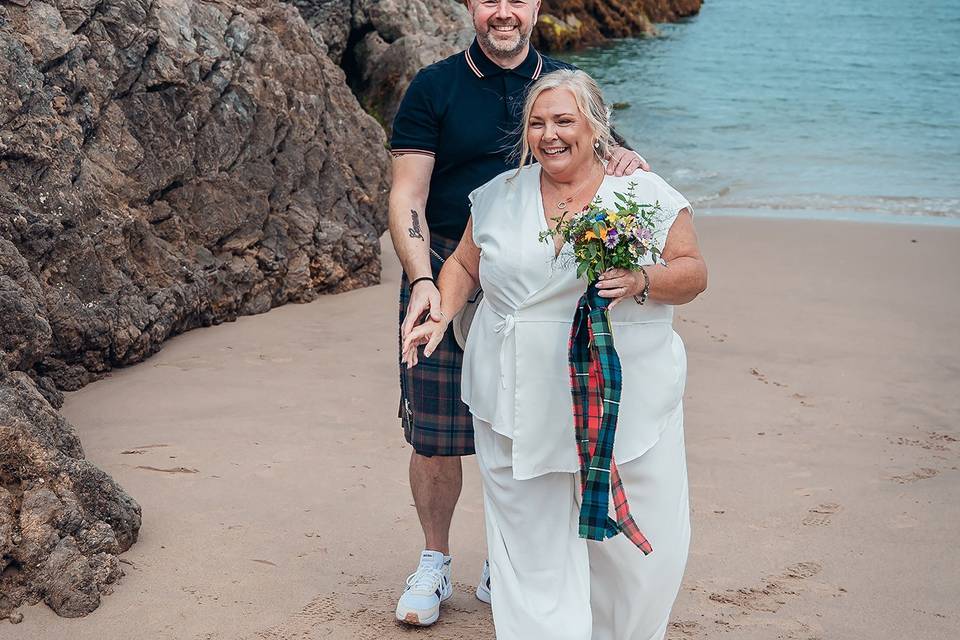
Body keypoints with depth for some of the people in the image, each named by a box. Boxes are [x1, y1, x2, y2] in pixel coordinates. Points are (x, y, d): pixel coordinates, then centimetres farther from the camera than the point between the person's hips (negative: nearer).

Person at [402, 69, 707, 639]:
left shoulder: (648, 195, 1)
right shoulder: (500, 197, 9)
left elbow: (693, 271, 0)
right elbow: (464, 265, 18)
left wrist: (643, 282, -20)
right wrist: (440, 318, 1)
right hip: (522, 404, 2)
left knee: (640, 542, 2)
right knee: (533, 545, 3)